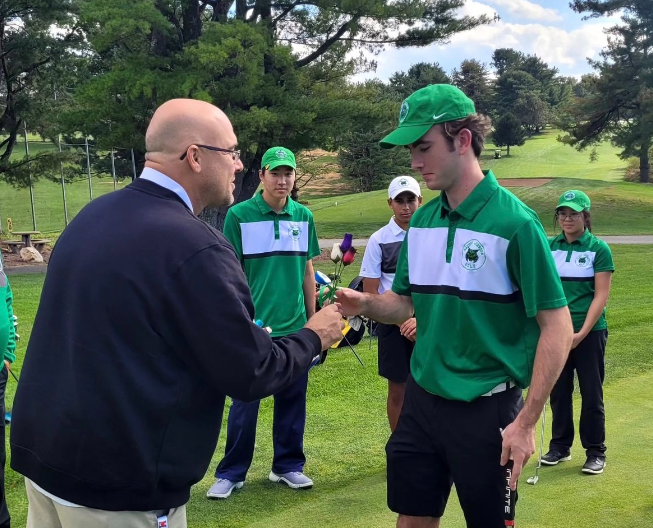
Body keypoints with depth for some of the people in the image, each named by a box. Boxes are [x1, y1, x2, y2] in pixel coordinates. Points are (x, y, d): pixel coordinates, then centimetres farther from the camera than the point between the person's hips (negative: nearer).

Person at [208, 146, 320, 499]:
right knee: (245, 403, 5)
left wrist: (312, 318, 13)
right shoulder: (239, 215, -5)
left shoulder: (304, 216, 6)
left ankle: (288, 465, 28)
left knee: (293, 401, 12)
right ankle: (231, 473, 19)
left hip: (295, 327, 4)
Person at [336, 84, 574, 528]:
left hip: (486, 408, -5)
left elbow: (557, 328, -14)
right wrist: (366, 303, -9)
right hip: (422, 399, 6)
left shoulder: (515, 223, -15)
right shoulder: (422, 221, 4)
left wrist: (527, 422, -15)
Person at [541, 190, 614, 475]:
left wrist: (581, 333, -16)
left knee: (591, 393, 4)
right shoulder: (549, 247, 5)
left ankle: (595, 452, 16)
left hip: (589, 332, -3)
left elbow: (601, 295, -9)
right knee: (558, 391, 10)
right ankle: (560, 446, 24)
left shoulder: (598, 249, -6)